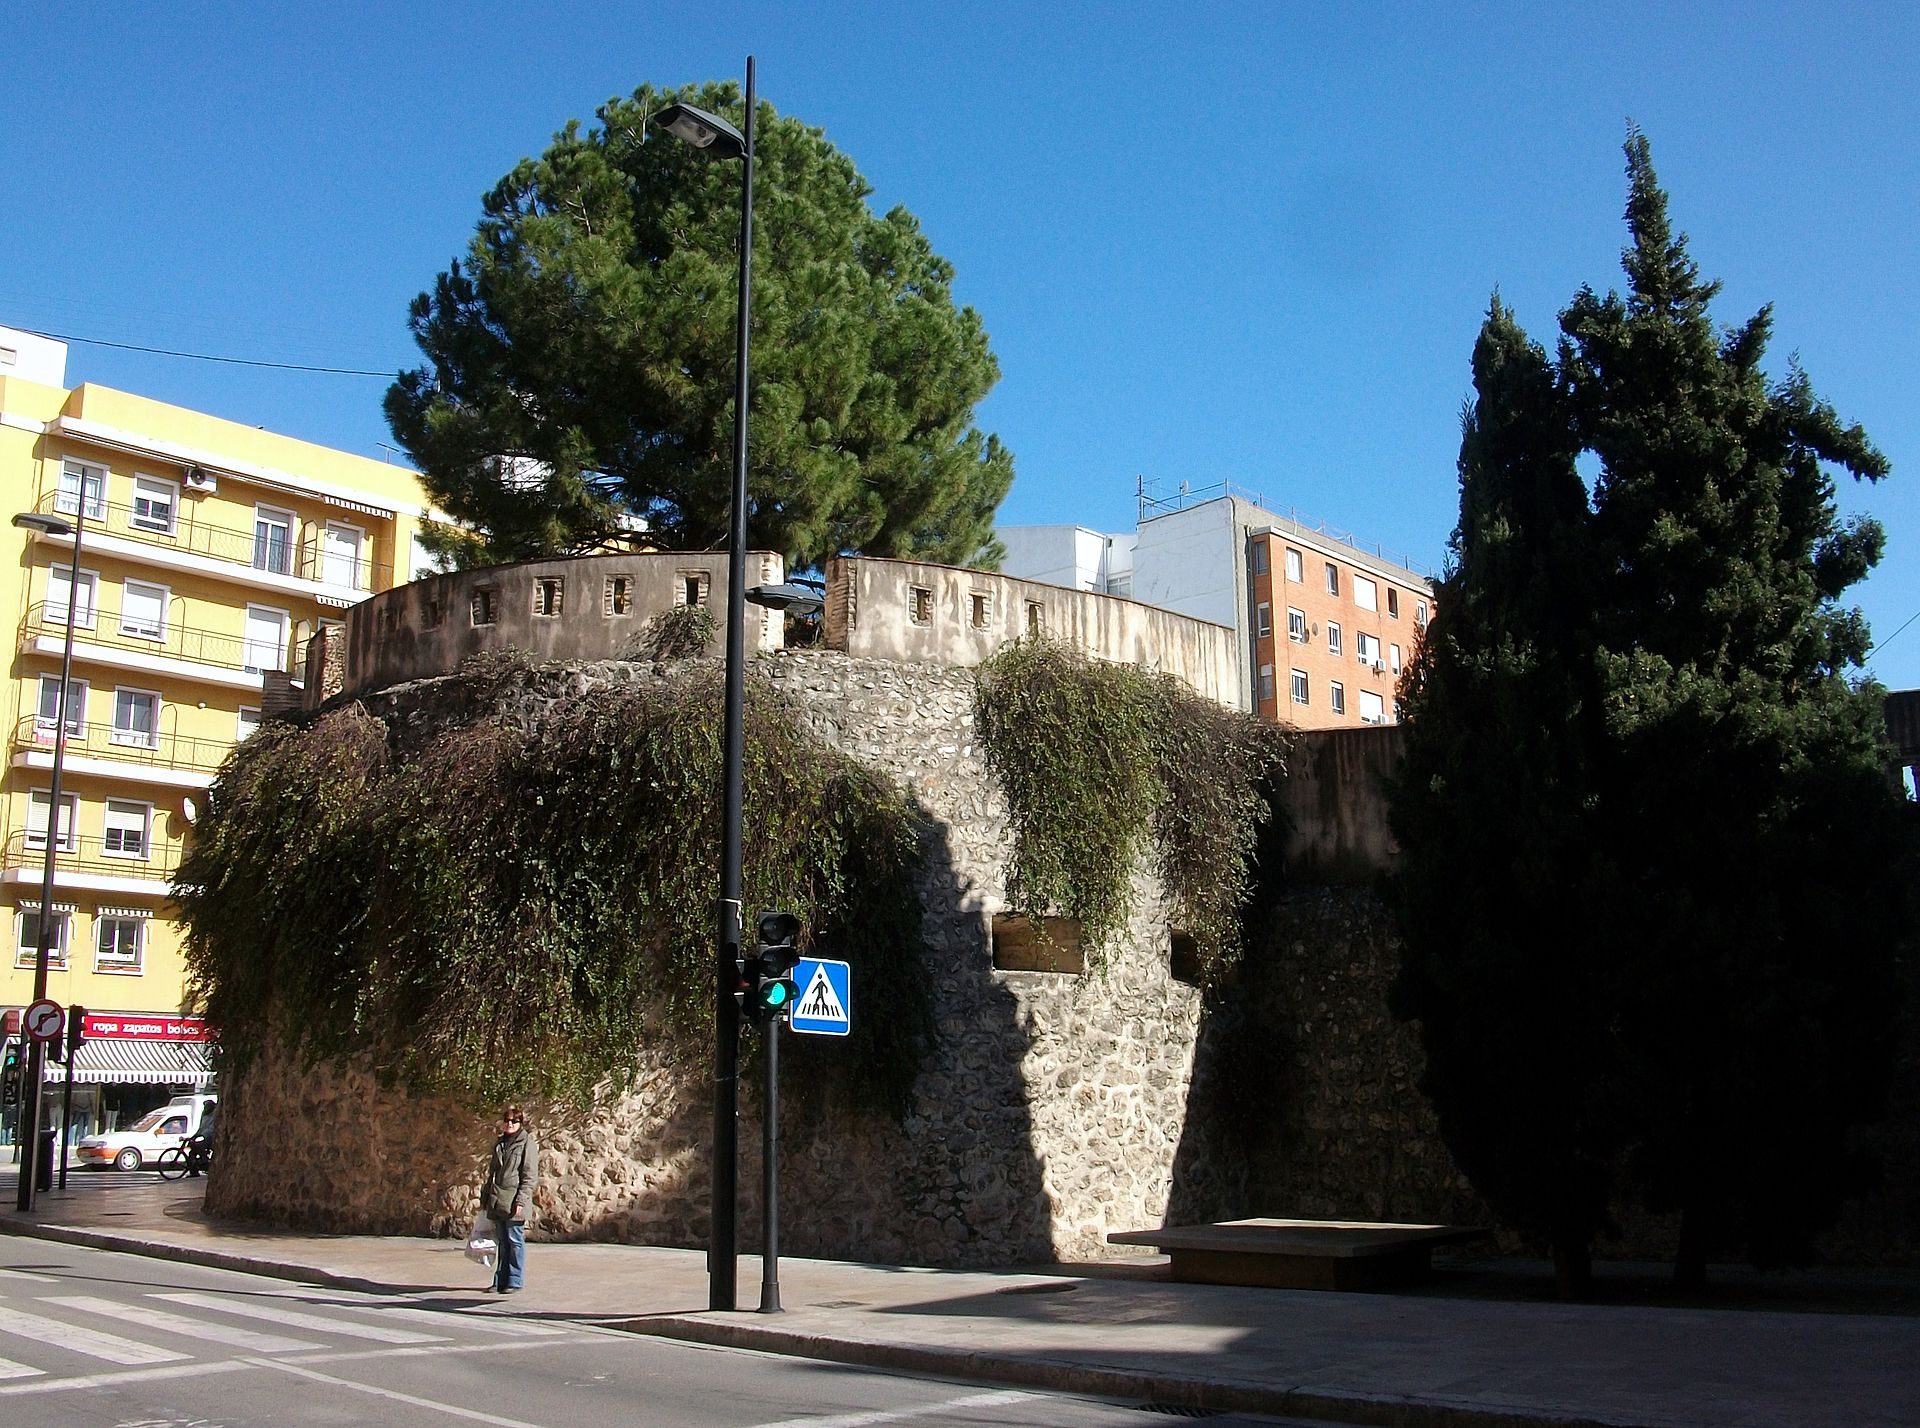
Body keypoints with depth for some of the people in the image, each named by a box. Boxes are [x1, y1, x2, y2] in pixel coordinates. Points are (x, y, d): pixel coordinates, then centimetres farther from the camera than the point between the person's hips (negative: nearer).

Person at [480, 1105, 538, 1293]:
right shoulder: (499, 1143, 17)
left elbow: (530, 1175, -8)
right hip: (497, 1200, 6)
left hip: (514, 1200, -6)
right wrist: (485, 1196, 17)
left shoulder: (527, 1143, -3)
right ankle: (500, 1281, 15)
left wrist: (521, 1200, -15)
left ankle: (515, 1282, 2)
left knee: (515, 1241, -3)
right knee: (503, 1242, 10)